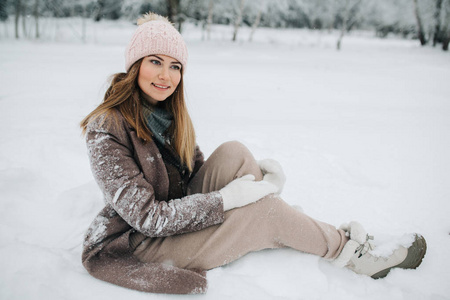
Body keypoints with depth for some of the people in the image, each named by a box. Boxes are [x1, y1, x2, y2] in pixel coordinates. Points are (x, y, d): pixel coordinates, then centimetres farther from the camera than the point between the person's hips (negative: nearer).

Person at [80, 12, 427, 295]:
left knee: (233, 154, -17)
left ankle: (294, 229, -7)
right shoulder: (106, 129, -21)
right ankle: (347, 250, 2)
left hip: (183, 215, 7)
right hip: (142, 245, -7)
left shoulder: (170, 113, 3)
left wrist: (250, 170, -12)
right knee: (263, 208, -21)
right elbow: (146, 215, -24)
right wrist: (225, 199, -26)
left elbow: (199, 170, 7)